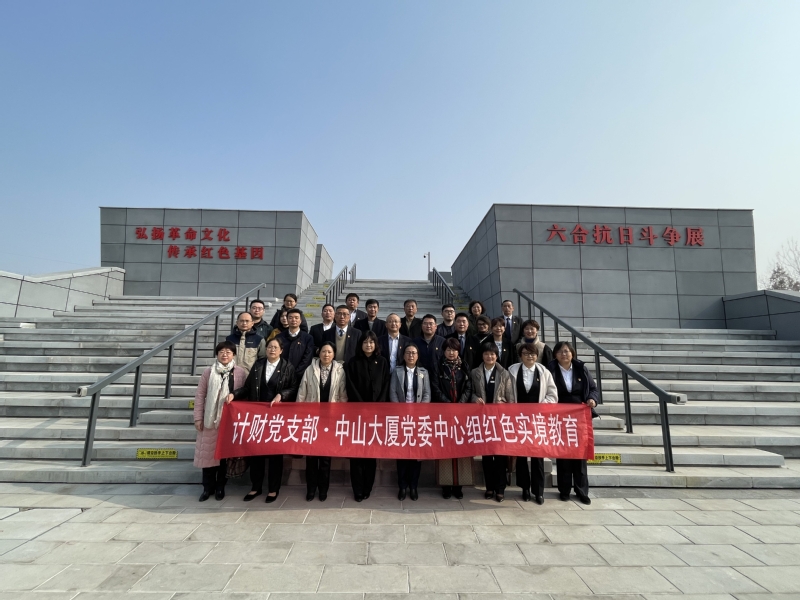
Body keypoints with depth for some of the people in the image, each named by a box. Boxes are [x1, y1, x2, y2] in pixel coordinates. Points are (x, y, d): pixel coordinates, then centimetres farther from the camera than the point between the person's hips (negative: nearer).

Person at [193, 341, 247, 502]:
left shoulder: (241, 373, -3)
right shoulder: (208, 372, 1)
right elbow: (200, 395, 3)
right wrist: (198, 418, 0)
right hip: (210, 419, 1)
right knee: (208, 452, 7)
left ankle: (220, 486, 25)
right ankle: (208, 487, 23)